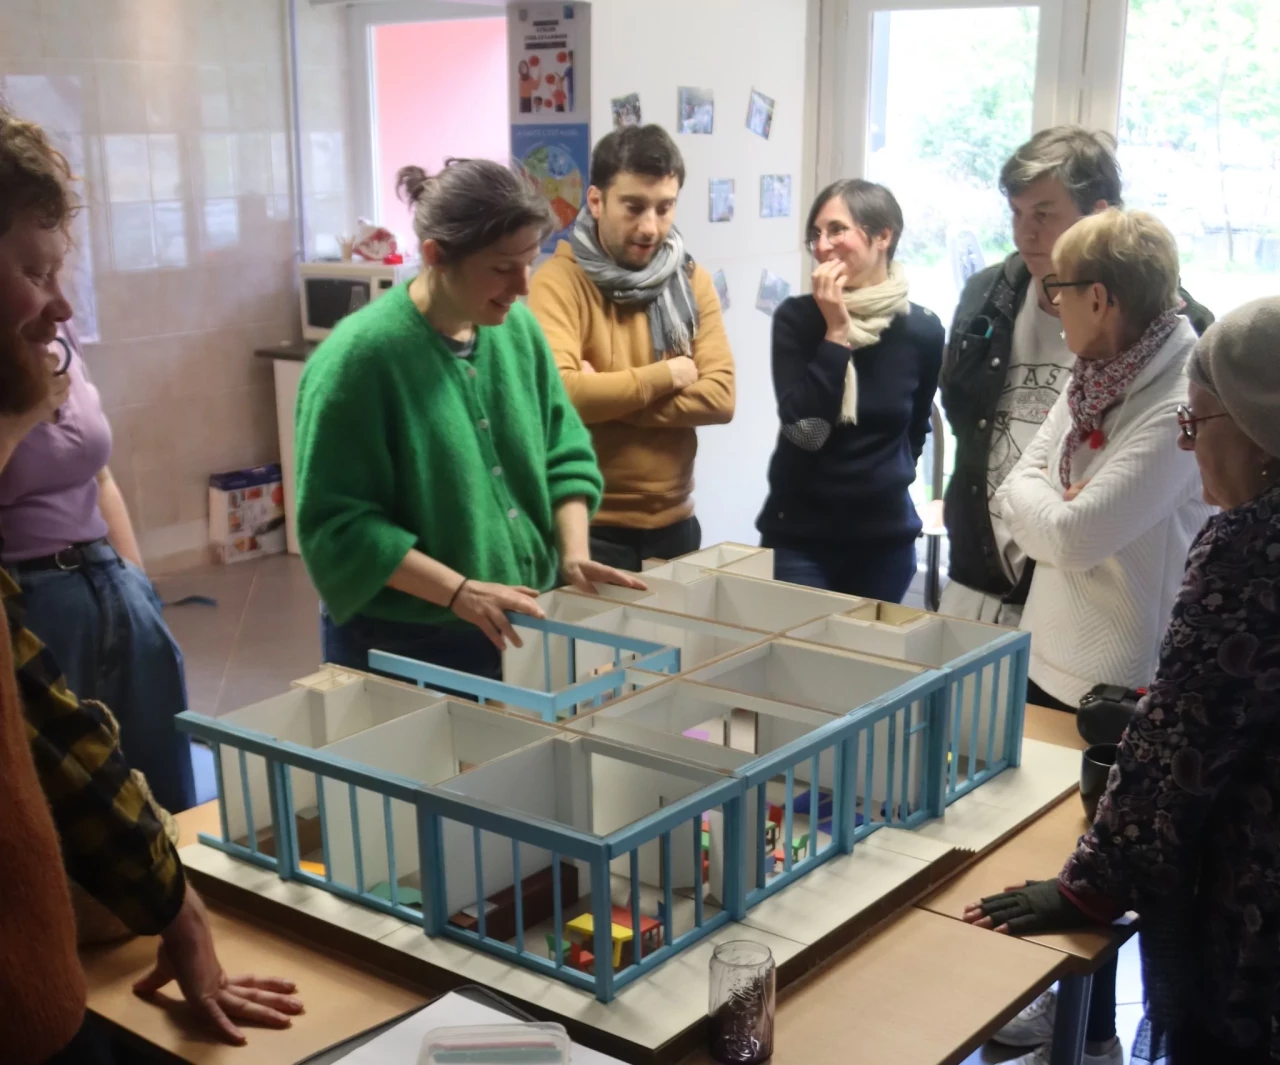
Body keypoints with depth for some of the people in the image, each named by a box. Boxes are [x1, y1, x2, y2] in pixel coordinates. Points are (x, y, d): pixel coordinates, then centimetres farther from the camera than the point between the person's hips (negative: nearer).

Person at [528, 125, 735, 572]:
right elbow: (557, 393, -26)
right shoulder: (559, 281, -11)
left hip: (673, 523, 5)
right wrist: (665, 376, -14)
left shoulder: (693, 282, 4)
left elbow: (719, 397, -7)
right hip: (589, 526, -5)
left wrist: (606, 397, -17)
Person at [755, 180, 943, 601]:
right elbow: (803, 429, -18)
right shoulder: (796, 318, -8)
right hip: (799, 535, -2)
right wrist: (836, 332, -19)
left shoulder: (922, 330, -3)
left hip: (885, 539, 2)